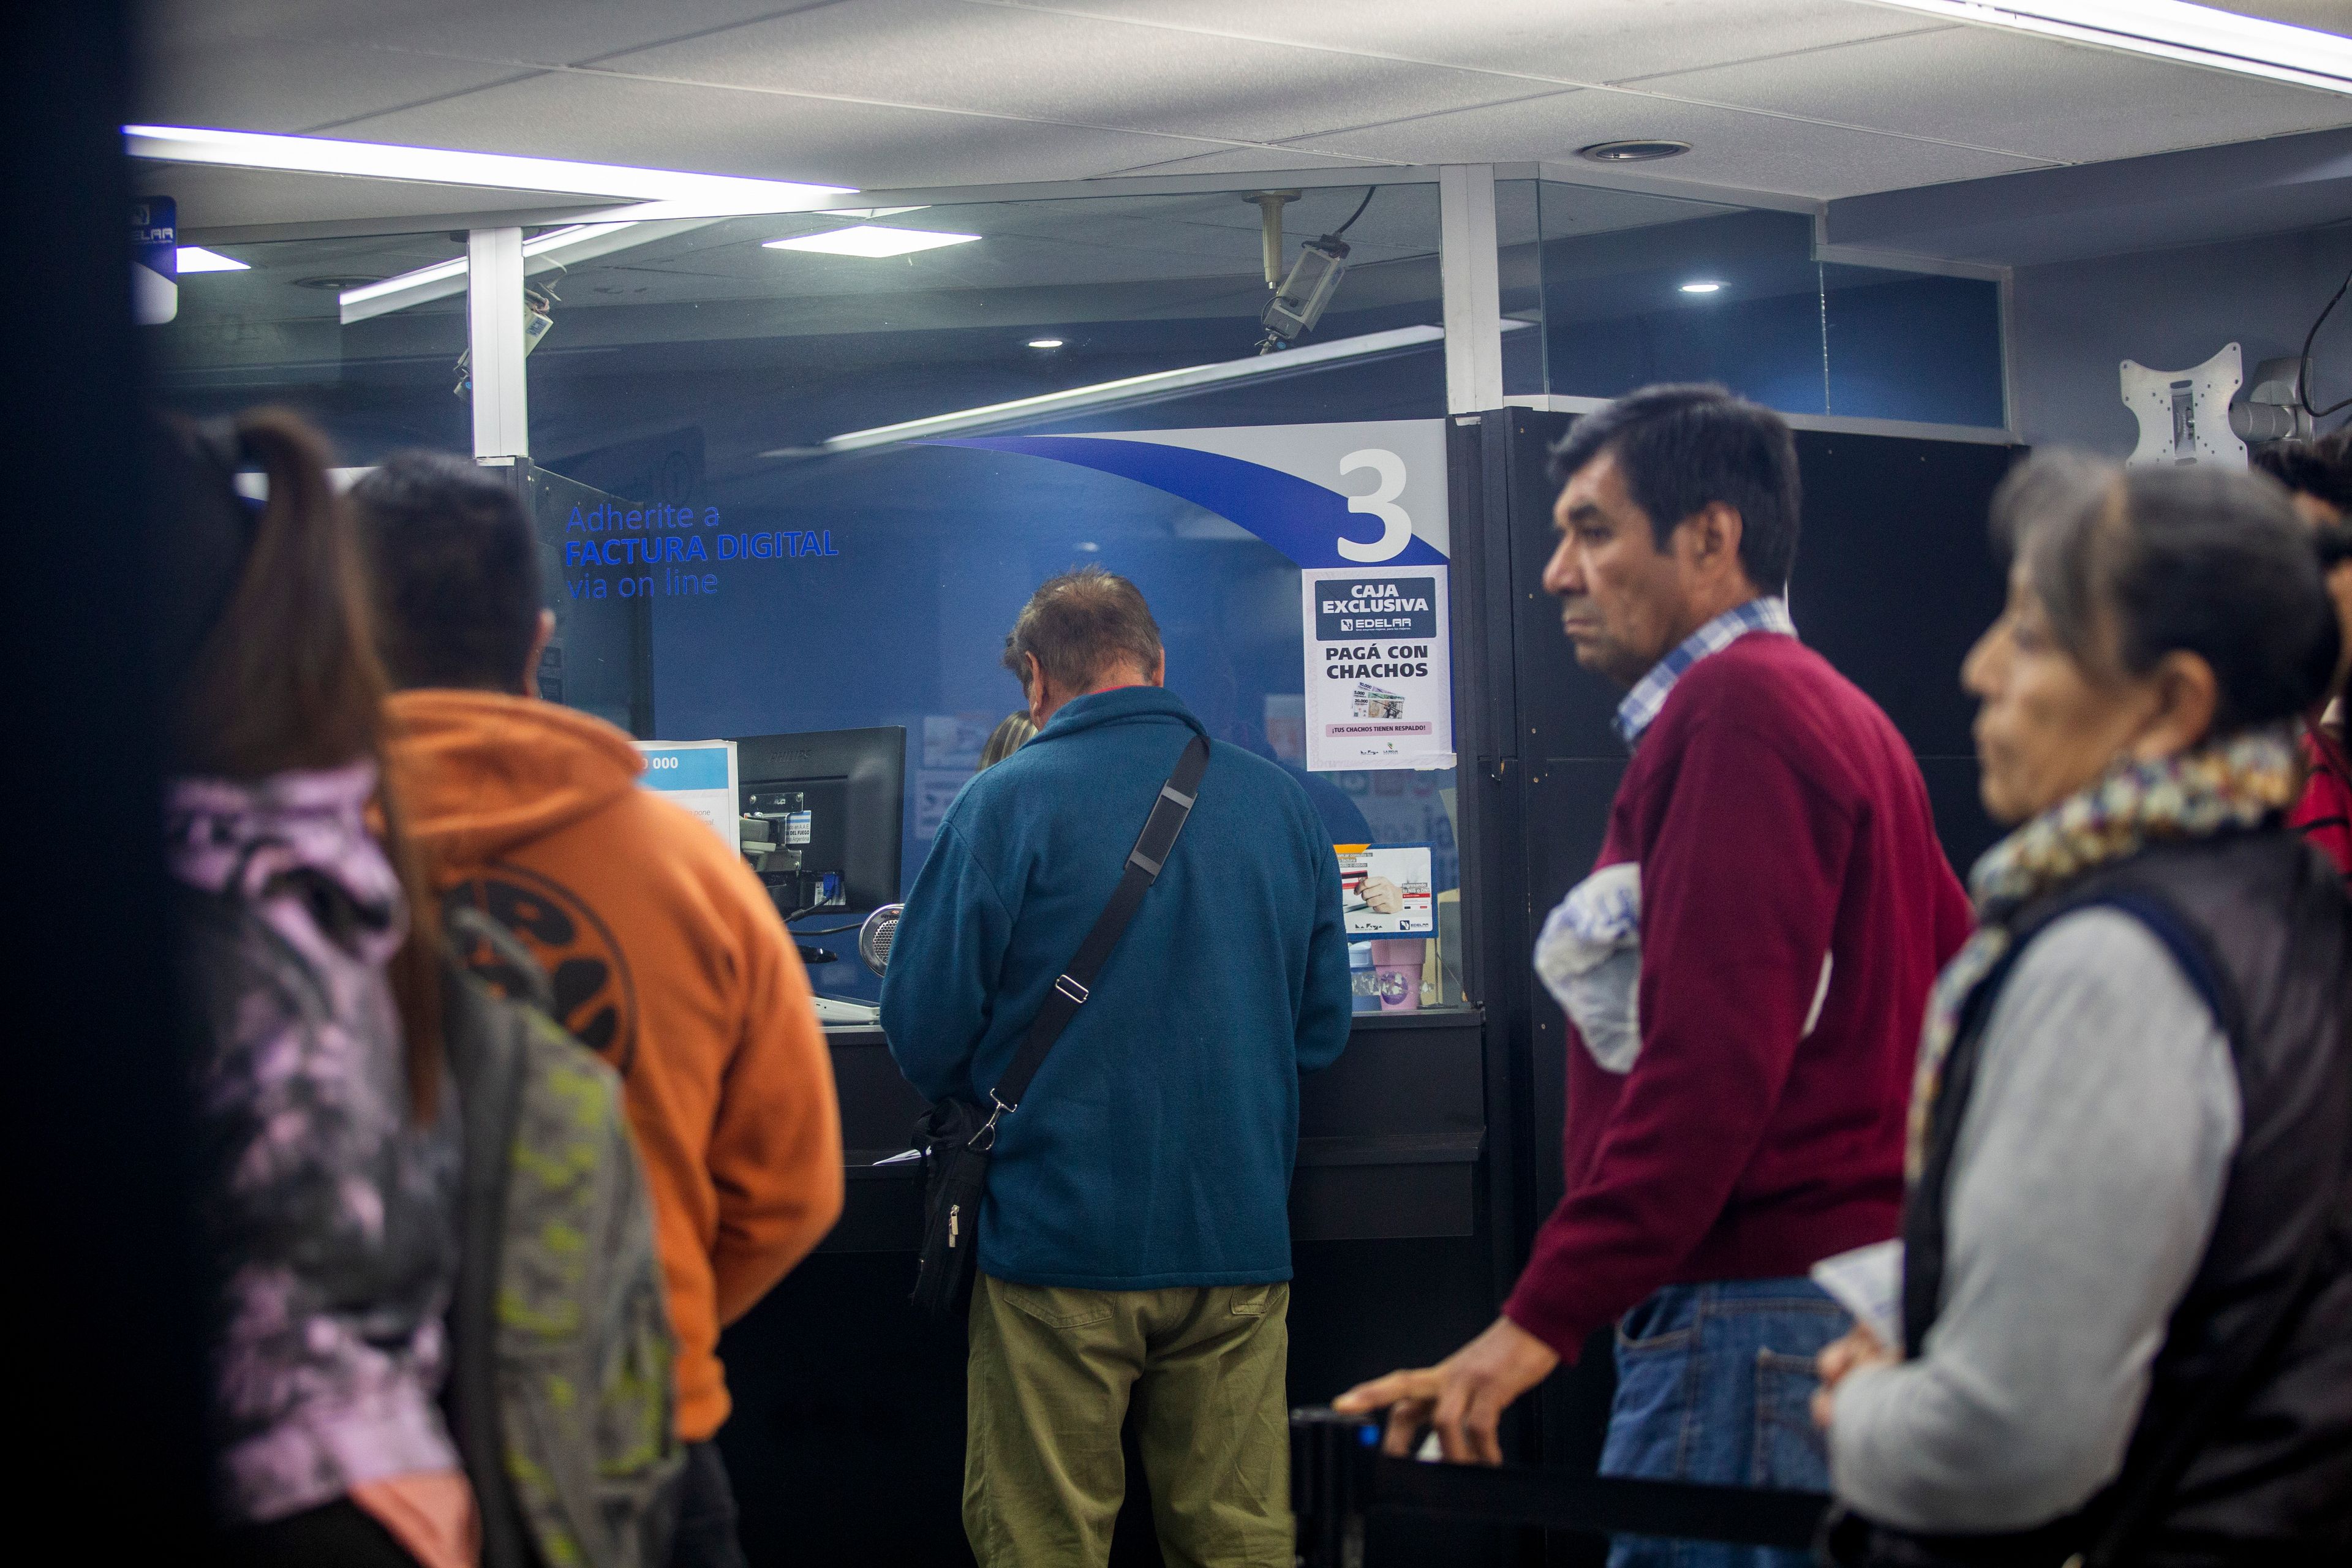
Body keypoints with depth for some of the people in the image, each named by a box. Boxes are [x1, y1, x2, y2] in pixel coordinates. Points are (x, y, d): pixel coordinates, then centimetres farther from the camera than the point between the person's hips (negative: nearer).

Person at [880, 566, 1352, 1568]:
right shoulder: (1278, 802, 6)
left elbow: (925, 1039, -7)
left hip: (1062, 1236, -4)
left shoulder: (1003, 806, -7)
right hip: (1240, 1242, 4)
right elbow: (1322, 1027, 13)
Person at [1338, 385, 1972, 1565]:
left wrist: (1540, 1322, -24)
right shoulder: (1839, 716, 19)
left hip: (1753, 1312, -11)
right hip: (1858, 1281, 11)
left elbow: (1707, 1061, -22)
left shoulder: (1732, 712, -12)